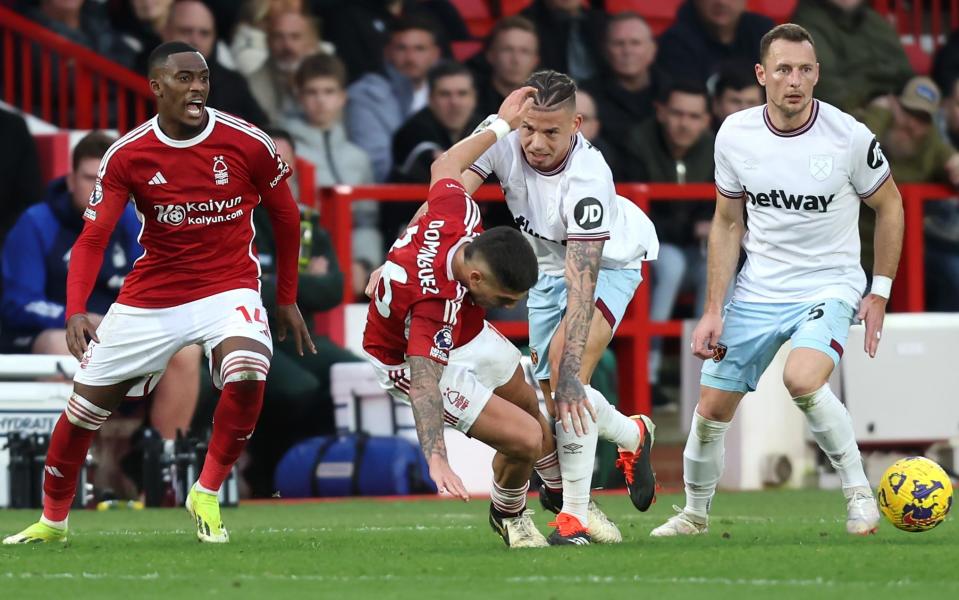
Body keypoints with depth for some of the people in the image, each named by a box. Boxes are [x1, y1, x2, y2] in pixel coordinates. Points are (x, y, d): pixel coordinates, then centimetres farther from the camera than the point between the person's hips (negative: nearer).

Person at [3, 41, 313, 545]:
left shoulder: (247, 143, -10)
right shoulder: (126, 155, -9)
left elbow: (285, 217, 6)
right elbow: (92, 238, -11)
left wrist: (287, 299, 10)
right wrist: (76, 311, -26)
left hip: (227, 286, -2)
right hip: (151, 293, 2)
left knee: (247, 373, -32)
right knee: (85, 405, 4)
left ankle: (207, 494, -12)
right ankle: (52, 520, 27)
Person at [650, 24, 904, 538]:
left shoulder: (850, 137, -15)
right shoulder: (735, 135, -6)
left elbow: (889, 206, 2)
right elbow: (727, 223, 6)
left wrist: (880, 292, -2)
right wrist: (713, 311, 2)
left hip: (829, 288, -4)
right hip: (758, 291, 4)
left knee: (802, 379, -32)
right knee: (712, 408, 3)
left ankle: (858, 492, -14)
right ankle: (695, 512, 29)